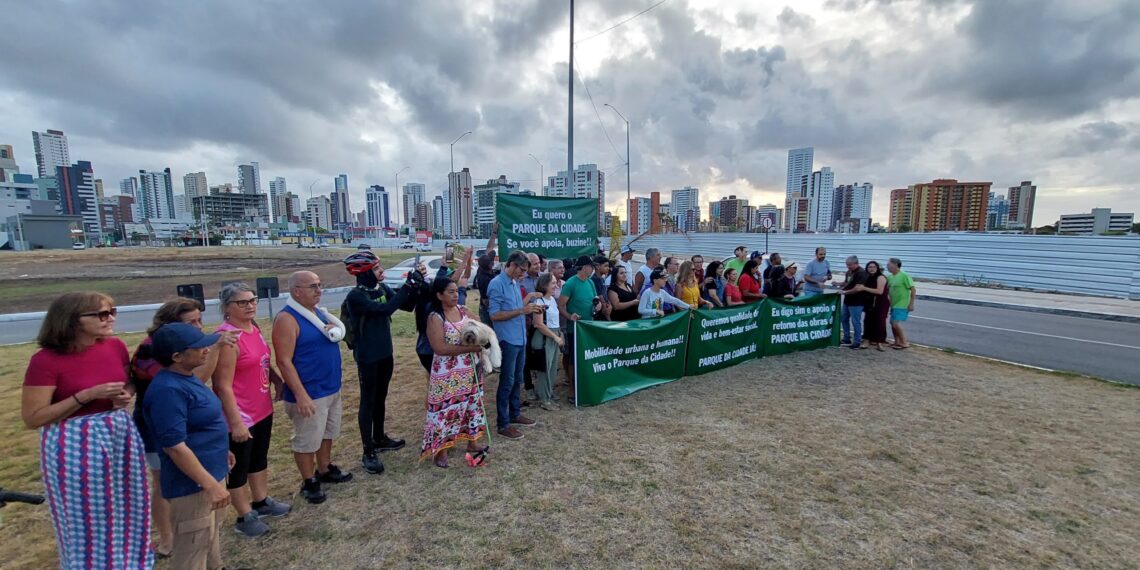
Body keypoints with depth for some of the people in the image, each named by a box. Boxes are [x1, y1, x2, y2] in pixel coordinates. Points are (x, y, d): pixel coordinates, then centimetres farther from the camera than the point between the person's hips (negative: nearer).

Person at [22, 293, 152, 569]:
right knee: (88, 521, 11)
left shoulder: (116, 346, -1)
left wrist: (127, 394, -7)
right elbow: (32, 418, -14)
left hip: (121, 436, 5)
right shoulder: (46, 360, -16)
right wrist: (87, 395, -24)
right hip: (75, 446, -5)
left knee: (127, 513, 19)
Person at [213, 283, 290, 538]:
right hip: (241, 416, -8)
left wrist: (278, 380, 12)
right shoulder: (227, 338, -23)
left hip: (263, 409, 8)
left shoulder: (254, 328, 2)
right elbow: (223, 386, -23)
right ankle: (245, 517, 28)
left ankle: (261, 502, 41)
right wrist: (236, 422, -21)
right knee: (239, 467, 11)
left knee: (260, 459, 23)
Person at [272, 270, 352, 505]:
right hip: (310, 393, -8)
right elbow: (284, 361, -21)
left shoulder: (320, 312, 6)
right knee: (307, 441, 9)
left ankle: (325, 470, 40)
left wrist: (335, 331, -4)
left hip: (332, 389, 8)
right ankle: (309, 482, 27)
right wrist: (300, 395, -23)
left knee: (328, 434, 22)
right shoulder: (287, 319, -18)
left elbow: (336, 335, 20)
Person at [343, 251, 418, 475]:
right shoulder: (355, 296, -20)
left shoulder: (382, 288, 0)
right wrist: (407, 285, -31)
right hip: (367, 357, -7)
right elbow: (384, 310, -32)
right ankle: (368, 453, 15)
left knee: (380, 398, 19)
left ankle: (379, 439, 37)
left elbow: (407, 306, 1)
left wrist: (414, 287, -15)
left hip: (385, 353, 7)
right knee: (368, 401, 3)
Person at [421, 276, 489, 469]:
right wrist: (469, 348, -26)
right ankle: (440, 450, 21)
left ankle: (472, 442, 34)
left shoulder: (463, 310, 2)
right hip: (448, 374, -7)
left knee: (472, 405, 17)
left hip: (470, 370, 7)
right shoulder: (435, 318, -16)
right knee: (446, 409, 3)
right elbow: (440, 348, -23)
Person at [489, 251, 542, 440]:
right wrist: (521, 311, -23)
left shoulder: (515, 283, 12)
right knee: (507, 382, 0)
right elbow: (495, 315, -20)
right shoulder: (497, 284, -15)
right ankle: (503, 424, 12)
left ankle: (515, 414, 33)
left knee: (517, 380, 18)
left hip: (520, 339, 9)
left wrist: (528, 309, 6)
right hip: (507, 340, -8)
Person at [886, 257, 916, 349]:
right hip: (894, 305, 8)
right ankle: (897, 342, 24)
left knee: (896, 324, -11)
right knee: (893, 323, 12)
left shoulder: (904, 276, -14)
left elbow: (913, 290, -14)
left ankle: (904, 343, 1)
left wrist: (911, 304, -16)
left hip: (902, 305, -8)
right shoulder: (890, 277, 6)